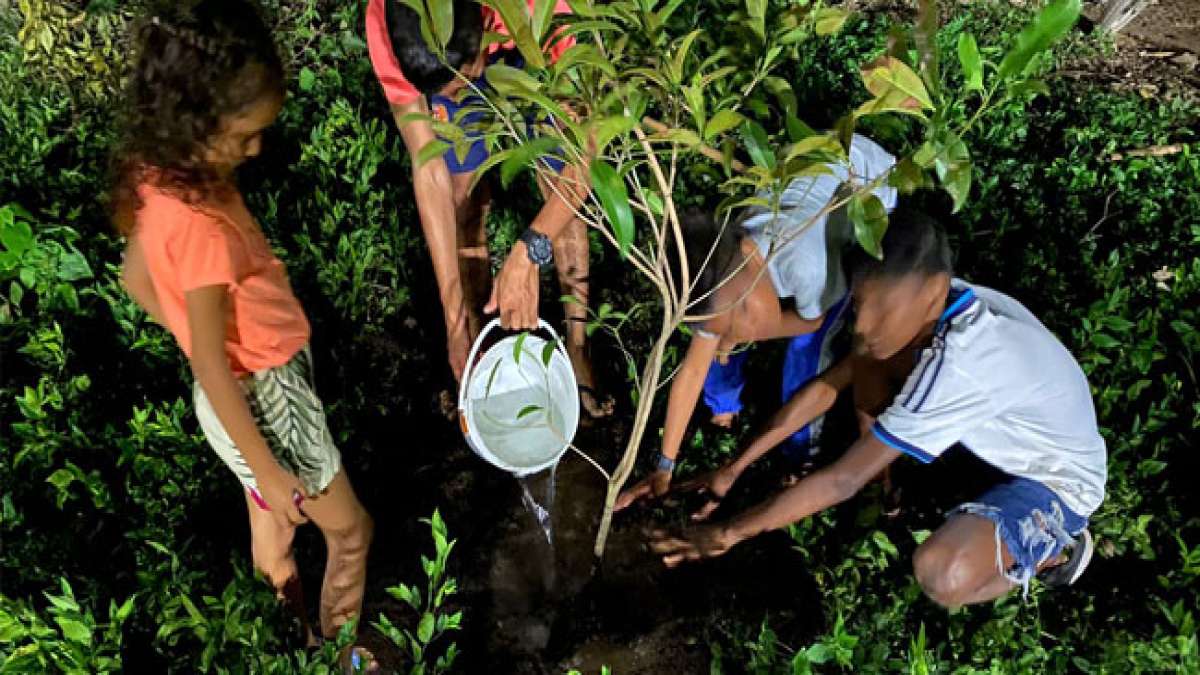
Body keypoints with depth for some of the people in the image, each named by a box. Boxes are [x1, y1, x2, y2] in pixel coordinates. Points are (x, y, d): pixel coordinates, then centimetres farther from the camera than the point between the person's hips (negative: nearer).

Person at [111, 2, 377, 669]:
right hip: (264, 396, -9)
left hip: (251, 383, 9)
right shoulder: (199, 226, -34)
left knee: (273, 533, 28)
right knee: (350, 529, 14)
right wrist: (269, 471, -18)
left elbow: (135, 278, 8)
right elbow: (211, 365, -27)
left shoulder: (158, 176, -8)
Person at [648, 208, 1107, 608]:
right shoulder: (938, 302, -15)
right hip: (1015, 442, 7)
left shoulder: (958, 367, -39)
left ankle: (1057, 550, -3)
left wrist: (731, 532, -27)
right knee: (872, 363, -5)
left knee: (940, 575, -34)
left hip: (1060, 480, -7)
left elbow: (843, 481, -35)